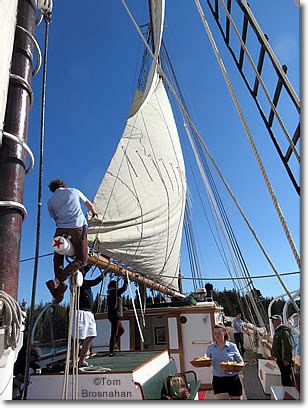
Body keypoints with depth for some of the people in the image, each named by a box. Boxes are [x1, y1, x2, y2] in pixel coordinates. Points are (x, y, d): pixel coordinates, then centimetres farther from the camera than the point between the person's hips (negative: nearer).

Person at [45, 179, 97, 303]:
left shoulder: (51, 201, 17)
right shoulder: (74, 191, 15)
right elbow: (89, 205, 26)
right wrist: (93, 212, 47)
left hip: (61, 229, 3)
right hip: (78, 227, -2)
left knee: (58, 257, 23)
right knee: (81, 260, 1)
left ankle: (59, 285, 10)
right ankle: (56, 281, -15)